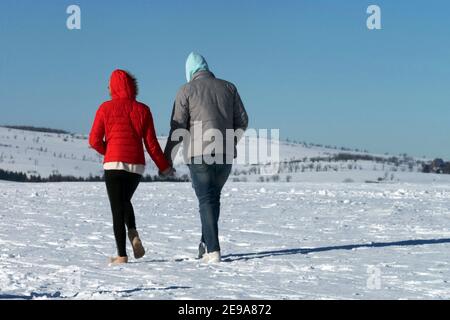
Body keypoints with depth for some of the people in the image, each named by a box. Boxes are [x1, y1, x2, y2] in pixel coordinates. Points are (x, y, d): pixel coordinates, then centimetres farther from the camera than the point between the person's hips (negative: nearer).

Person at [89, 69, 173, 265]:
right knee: (125, 201, 26)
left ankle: (121, 255, -3)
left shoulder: (106, 108, -1)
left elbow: (94, 140, -3)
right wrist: (164, 167, 14)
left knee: (117, 208, 3)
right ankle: (133, 235, 3)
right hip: (137, 166, 3)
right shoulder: (142, 110, 5)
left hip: (114, 164, -3)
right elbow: (151, 143, 4)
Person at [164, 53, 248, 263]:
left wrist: (167, 157, 2)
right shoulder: (228, 87, 12)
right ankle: (205, 244, 21)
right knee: (213, 198, 19)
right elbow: (242, 121, 9)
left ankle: (213, 250, -10)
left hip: (199, 153, -3)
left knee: (206, 200, -1)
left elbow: (178, 126, -3)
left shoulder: (187, 90, 2)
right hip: (226, 154, 4)